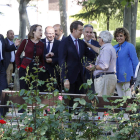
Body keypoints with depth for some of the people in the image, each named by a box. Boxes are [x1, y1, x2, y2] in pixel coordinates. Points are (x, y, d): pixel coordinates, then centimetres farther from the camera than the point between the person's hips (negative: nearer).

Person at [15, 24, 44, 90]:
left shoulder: (41, 44, 6)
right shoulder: (25, 42, -1)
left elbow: (42, 58, 13)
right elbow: (17, 54, 7)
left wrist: (42, 67, -2)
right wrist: (18, 66, 1)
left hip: (37, 70, 2)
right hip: (25, 70, -2)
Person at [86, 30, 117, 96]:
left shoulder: (106, 49, -15)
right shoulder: (109, 47, 18)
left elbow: (104, 66, -24)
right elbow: (100, 51, 41)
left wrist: (94, 67, -9)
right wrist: (89, 45, 50)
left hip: (104, 78, -11)